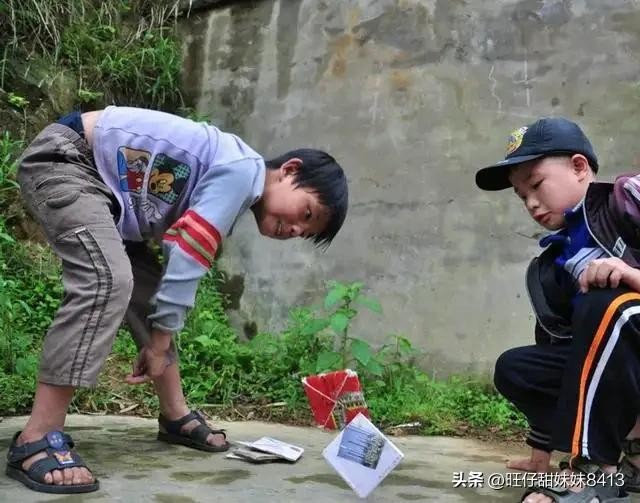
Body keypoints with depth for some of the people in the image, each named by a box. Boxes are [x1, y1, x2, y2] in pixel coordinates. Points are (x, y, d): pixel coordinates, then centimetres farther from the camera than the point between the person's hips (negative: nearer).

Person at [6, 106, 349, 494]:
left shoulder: (229, 188, 10)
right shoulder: (243, 171, -20)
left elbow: (180, 259, 11)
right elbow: (187, 257, -21)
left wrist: (159, 341, 7)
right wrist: (161, 342, -12)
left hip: (102, 180, 10)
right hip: (62, 160, -10)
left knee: (146, 286, 10)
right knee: (109, 280, -27)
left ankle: (175, 415, 21)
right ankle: (37, 439, -27)